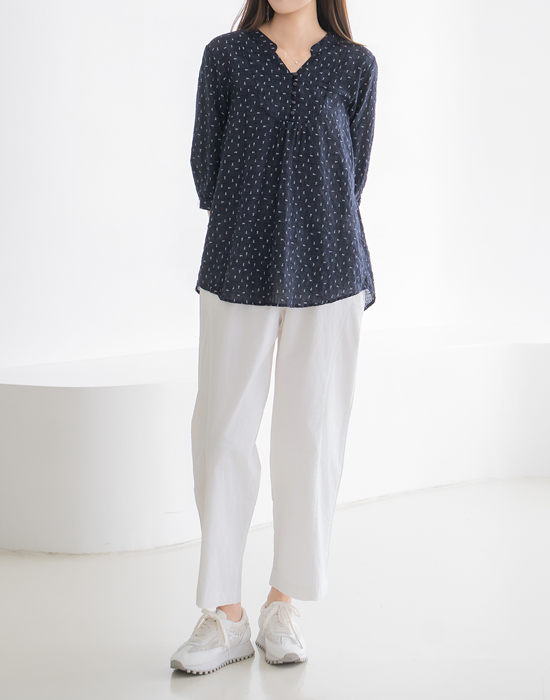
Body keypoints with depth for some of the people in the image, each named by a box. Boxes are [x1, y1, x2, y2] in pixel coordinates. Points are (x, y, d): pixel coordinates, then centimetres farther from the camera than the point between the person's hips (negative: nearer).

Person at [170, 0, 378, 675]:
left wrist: (315, 239, 8)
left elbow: (353, 171, 10)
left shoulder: (356, 65, 6)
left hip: (327, 273, 0)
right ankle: (225, 614, 8)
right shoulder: (225, 56, 6)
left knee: (310, 435, 3)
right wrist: (246, 234, 9)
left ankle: (283, 606, 16)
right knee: (221, 431, -2)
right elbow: (206, 164, 7)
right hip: (238, 271, 0)